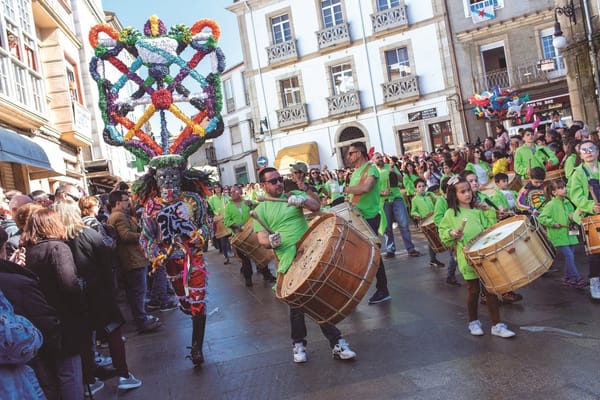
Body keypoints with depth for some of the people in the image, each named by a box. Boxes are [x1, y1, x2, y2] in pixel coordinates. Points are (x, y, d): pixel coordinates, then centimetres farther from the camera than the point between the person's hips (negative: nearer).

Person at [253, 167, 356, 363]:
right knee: (296, 304, 8)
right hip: (289, 263, -1)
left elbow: (315, 206, -3)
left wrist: (302, 201, -23)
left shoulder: (295, 195, 11)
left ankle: (336, 342, 10)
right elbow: (262, 239, -2)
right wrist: (270, 241, -24)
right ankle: (298, 344, 27)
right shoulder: (260, 210, 5)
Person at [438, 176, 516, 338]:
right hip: (468, 258, -3)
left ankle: (497, 325, 12)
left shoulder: (478, 211, 9)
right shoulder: (451, 214, -1)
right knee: (473, 290, 7)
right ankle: (473, 322, 28)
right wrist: (452, 234, -18)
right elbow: (442, 233, 0)